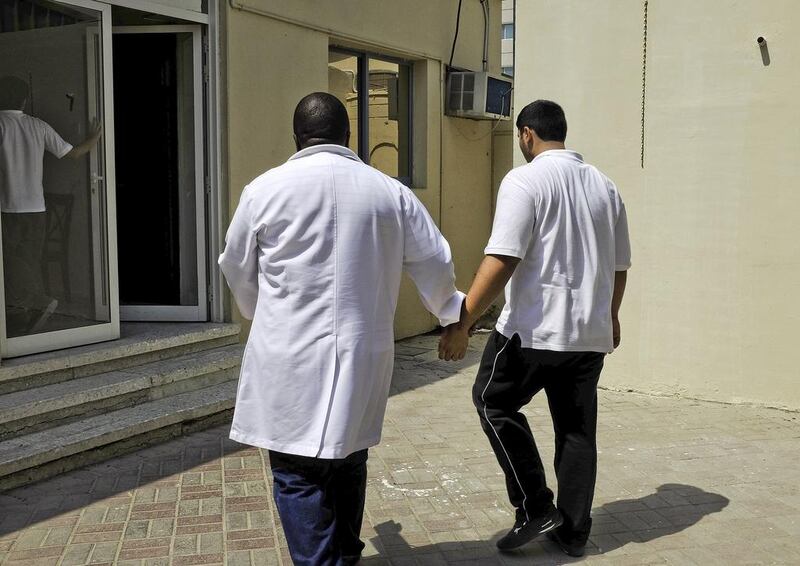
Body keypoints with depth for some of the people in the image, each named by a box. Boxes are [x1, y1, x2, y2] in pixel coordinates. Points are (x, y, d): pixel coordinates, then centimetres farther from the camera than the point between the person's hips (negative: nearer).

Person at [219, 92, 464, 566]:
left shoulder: (265, 189, -4)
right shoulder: (391, 192, 3)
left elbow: (236, 268, 9)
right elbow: (436, 264, 10)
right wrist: (451, 310, 32)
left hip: (291, 359, -3)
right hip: (364, 355, 4)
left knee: (299, 475, 4)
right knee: (349, 461, 19)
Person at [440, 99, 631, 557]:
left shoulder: (525, 180, -10)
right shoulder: (604, 186, 11)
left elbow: (502, 260, -19)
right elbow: (619, 265, 17)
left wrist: (463, 323, -17)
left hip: (535, 329, -6)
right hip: (591, 333, 7)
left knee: (494, 402, 13)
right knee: (577, 429, 14)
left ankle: (536, 507, 10)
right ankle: (574, 532, 23)